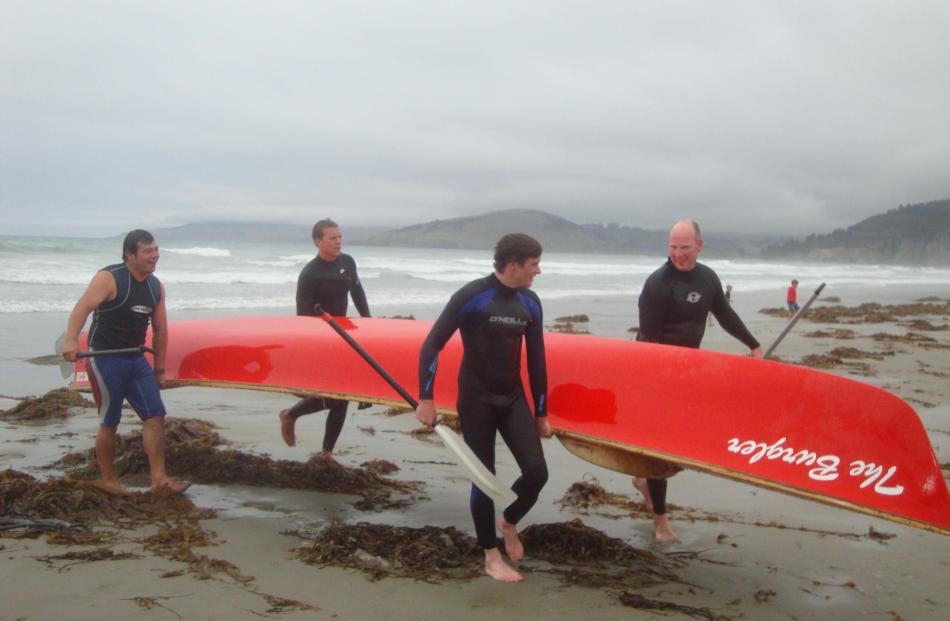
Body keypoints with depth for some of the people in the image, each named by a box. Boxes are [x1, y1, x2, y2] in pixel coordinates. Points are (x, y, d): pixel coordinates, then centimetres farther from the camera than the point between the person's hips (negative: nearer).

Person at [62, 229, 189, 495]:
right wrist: (71, 340, -44)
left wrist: (160, 369, 14)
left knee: (155, 414, -2)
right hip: (105, 359, -6)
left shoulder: (156, 287, 7)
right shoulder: (109, 278, -13)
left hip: (136, 360, 6)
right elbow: (82, 308, -27)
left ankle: (159, 478, 1)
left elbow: (160, 329, 13)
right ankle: (107, 480, 18)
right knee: (109, 422, 2)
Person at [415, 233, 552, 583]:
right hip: (476, 400, -5)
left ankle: (508, 522, 25)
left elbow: (536, 359, 10)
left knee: (537, 472, -5)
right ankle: (491, 558, 17)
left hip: (513, 398, 5)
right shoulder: (472, 296, -15)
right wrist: (425, 399, -17)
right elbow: (432, 345, -14)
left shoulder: (530, 303, 2)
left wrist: (541, 412, 13)